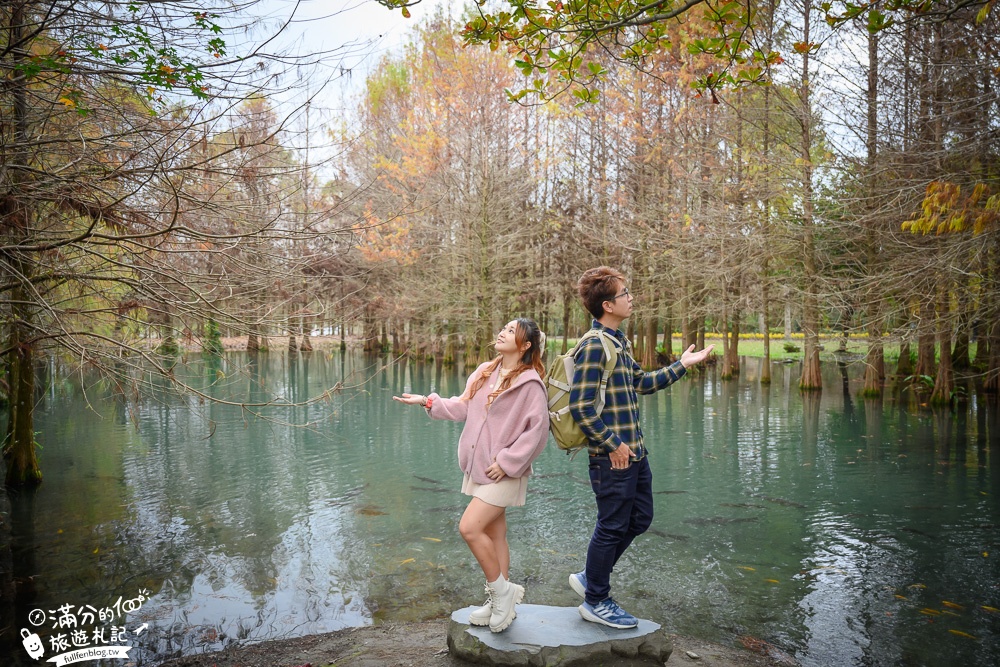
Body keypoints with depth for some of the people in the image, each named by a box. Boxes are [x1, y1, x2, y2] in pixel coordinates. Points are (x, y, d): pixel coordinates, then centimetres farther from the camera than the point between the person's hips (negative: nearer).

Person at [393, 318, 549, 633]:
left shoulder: (530, 383, -14)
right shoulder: (485, 372, 8)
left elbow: (537, 430, -15)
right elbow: (464, 406, 15)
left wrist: (507, 461, -16)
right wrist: (428, 402, 7)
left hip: (504, 472, -7)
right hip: (479, 467, 7)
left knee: (469, 527, -15)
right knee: (493, 534, 14)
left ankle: (501, 590, 5)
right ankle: (500, 604, 26)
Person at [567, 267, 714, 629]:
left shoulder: (619, 341, 12)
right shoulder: (594, 346, -19)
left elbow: (641, 382, 25)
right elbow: (580, 407, -23)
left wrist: (680, 366, 26)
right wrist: (612, 444, -18)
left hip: (634, 452, 10)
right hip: (613, 457, -10)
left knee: (639, 519, 19)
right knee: (612, 527, 4)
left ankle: (590, 577, 33)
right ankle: (596, 602, 24)